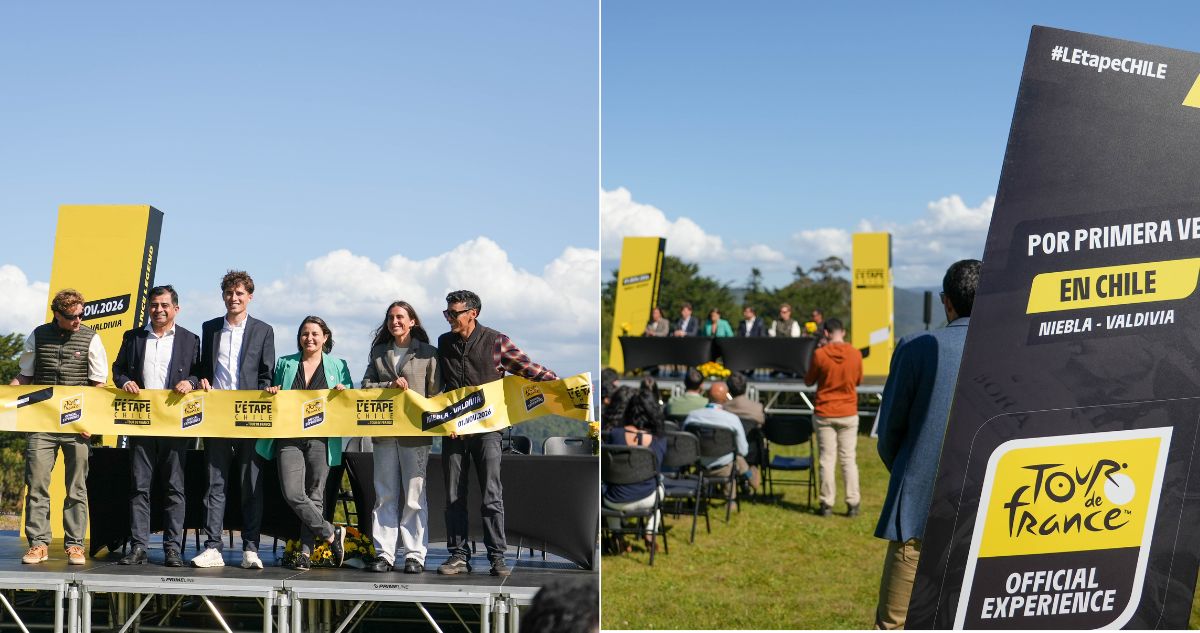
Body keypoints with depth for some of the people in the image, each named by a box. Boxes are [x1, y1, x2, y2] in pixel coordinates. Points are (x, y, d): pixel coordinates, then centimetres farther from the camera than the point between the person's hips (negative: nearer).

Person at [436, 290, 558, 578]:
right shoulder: (443, 343, 11)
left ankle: (497, 556, -1)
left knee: (491, 495, -5)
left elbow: (527, 367, -3)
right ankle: (458, 555, 12)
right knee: (454, 496, 6)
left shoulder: (495, 341, -2)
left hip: (486, 428, -4)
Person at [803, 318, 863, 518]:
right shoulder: (855, 354, -6)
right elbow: (858, 381, 9)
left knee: (827, 459, 5)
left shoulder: (820, 354, -12)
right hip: (848, 414, 1)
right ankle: (853, 504, 6)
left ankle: (827, 504, 5)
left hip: (824, 414, -1)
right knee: (849, 459, 8)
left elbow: (808, 381, 1)